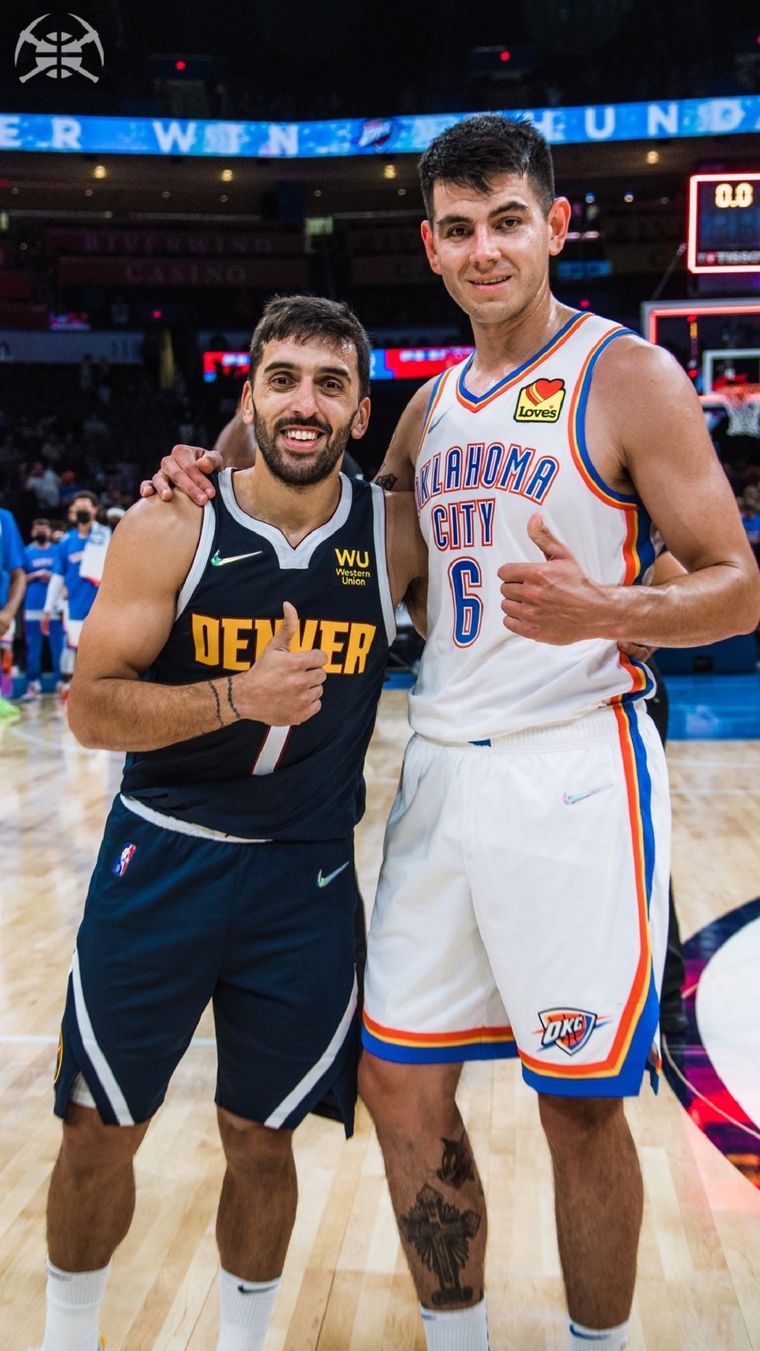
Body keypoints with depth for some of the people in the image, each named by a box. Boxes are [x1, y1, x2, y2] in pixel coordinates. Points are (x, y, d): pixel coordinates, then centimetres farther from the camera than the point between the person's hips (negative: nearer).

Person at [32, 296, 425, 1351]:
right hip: (159, 861, 0)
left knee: (261, 1142, 13)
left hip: (306, 878, 1)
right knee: (100, 1133, 13)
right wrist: (239, 695, -25)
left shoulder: (399, 534, -5)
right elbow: (91, 709, -12)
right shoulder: (171, 530, -9)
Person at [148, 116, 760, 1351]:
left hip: (574, 766, -6)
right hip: (440, 769, 6)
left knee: (579, 1102, 4)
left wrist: (603, 614, -27)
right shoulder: (433, 405, 14)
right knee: (400, 1081, 10)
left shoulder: (629, 377, -5)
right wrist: (222, 477, 10)